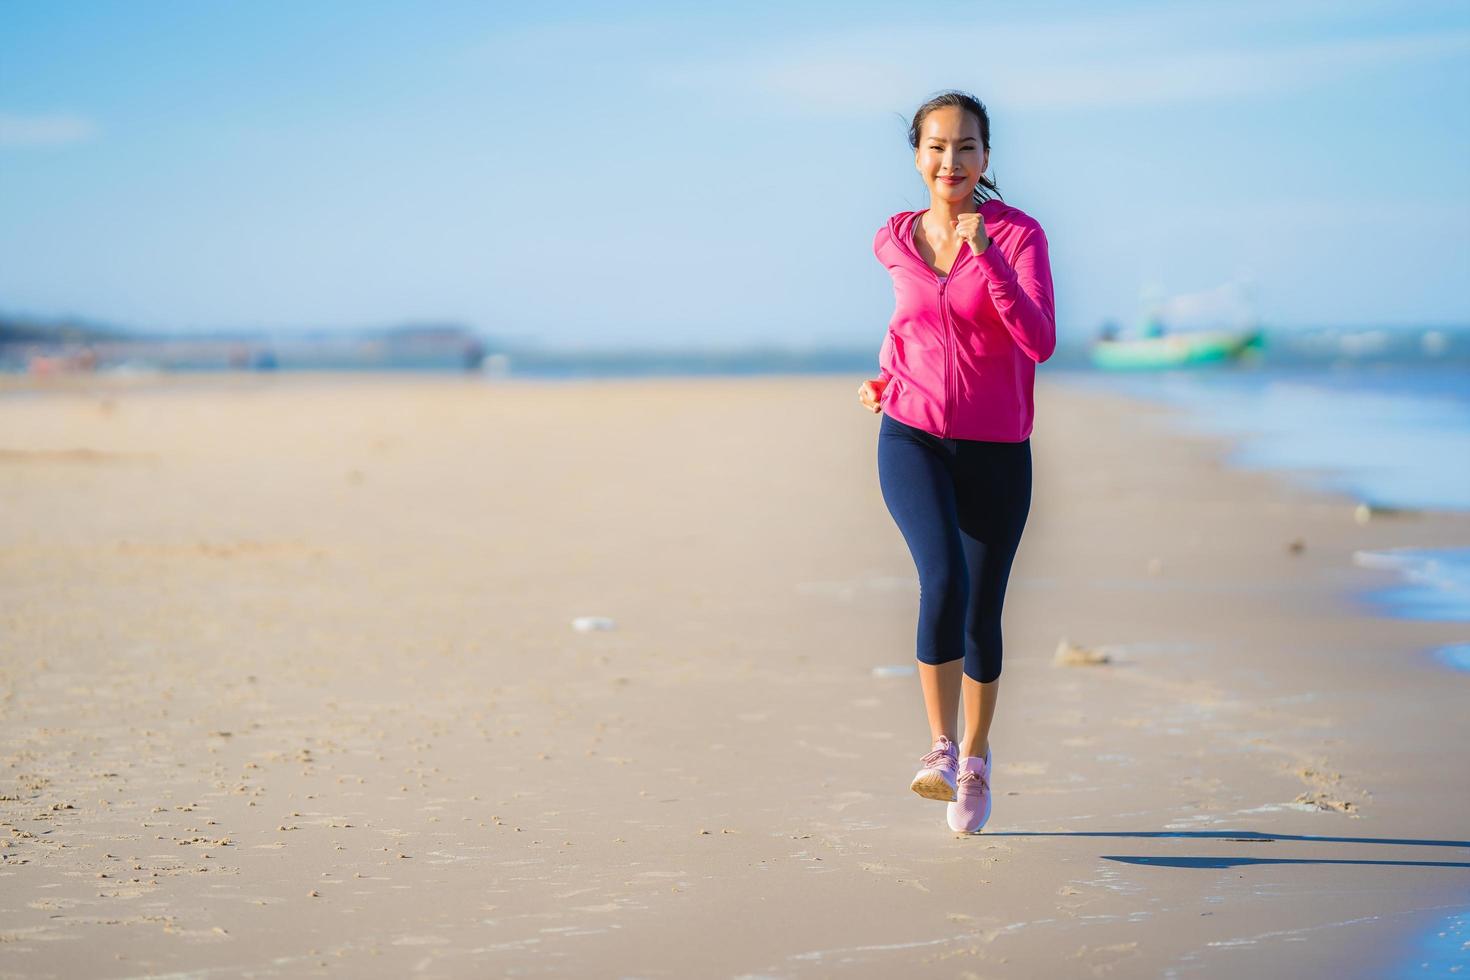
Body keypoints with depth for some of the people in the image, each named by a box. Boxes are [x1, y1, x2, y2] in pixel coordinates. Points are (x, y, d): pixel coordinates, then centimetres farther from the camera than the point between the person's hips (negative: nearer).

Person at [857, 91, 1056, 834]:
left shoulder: (1018, 234, -7)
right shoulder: (896, 241, 4)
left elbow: (1040, 343, -19)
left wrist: (988, 257, -27)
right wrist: (885, 376, 10)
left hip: (996, 451, -1)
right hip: (912, 440, 1)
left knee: (982, 614, 8)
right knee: (944, 580, -25)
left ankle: (976, 756, 31)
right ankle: (940, 746, -14)